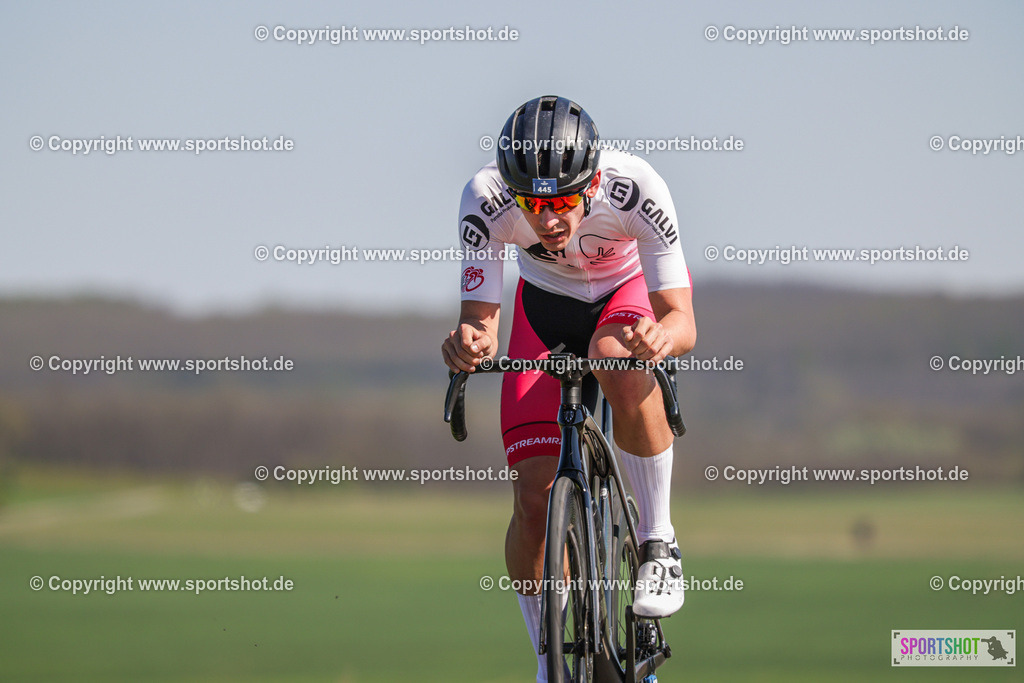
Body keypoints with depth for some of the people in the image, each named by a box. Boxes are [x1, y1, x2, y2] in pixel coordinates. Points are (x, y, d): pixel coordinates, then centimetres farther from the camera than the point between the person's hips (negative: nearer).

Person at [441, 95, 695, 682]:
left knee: (616, 357, -39)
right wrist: (470, 341, -51)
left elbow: (682, 323, -36)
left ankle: (659, 542, -20)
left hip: (635, 288, -2)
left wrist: (660, 337, -58)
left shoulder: (636, 188, -37)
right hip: (548, 302, 2)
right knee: (536, 497, -11)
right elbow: (481, 319, -27)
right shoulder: (486, 200, -32)